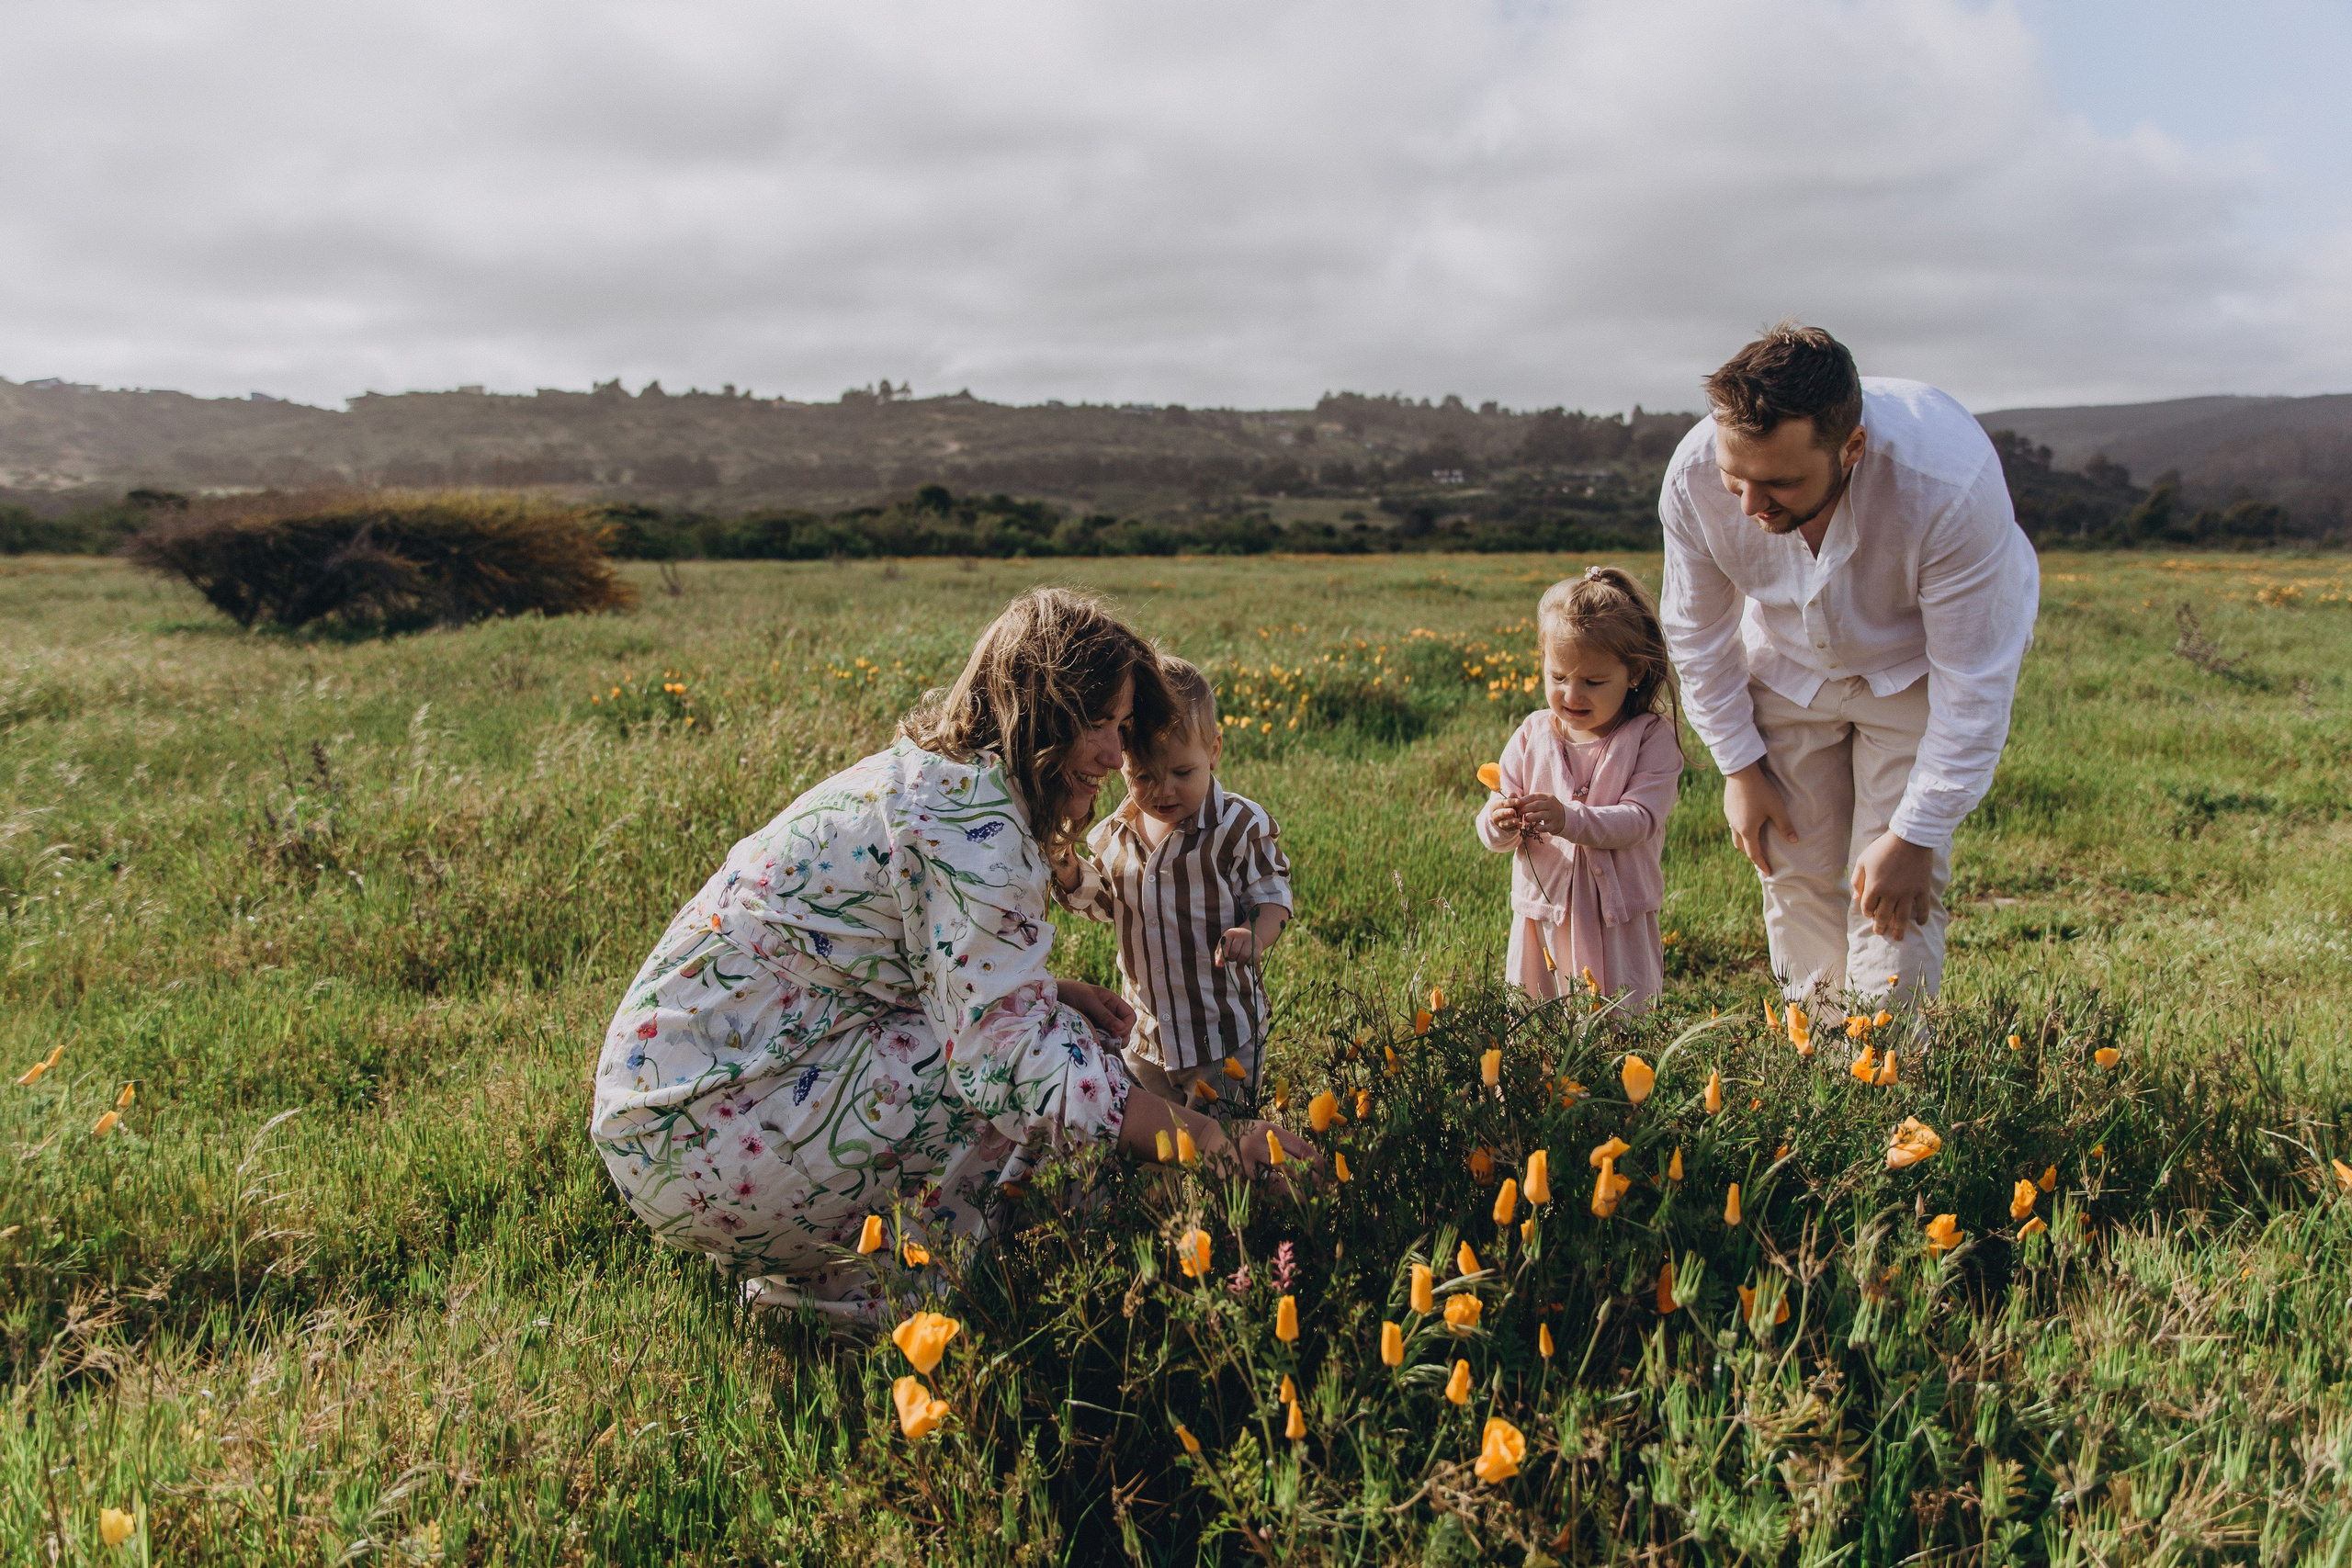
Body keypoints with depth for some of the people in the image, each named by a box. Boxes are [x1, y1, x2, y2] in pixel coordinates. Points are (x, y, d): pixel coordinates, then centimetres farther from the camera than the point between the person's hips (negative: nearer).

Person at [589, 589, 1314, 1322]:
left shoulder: (934, 773, 12)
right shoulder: (969, 819, -18)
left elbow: (957, 970, 23)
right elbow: (1011, 1053, -25)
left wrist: (1056, 992, 5)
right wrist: (1216, 1143, -22)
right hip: (703, 1135, -10)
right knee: (1019, 1073, -13)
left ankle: (802, 1265, 13)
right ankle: (841, 1290, -1)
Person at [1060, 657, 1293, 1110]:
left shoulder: (1239, 826, -17)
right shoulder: (1116, 832, -2)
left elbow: (1273, 897, -11)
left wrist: (1253, 936, -32)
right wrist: (1072, 874, -7)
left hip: (1221, 1032, -4)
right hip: (1144, 1027, 5)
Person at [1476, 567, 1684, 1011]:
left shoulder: (1651, 737, -6)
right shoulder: (1532, 736, 1)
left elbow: (1639, 820, -18)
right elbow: (1491, 834, -1)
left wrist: (1568, 819, -33)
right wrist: (1500, 826, -25)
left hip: (1619, 924, -2)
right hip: (1542, 915, 3)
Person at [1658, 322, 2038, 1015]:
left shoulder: (1950, 482, -39)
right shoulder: (1694, 477, -29)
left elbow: (1974, 680, -27)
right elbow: (1698, 634, -9)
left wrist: (1916, 834, -22)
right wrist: (1739, 766, -4)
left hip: (1916, 666, -2)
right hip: (1787, 664, 3)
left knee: (1892, 883, -11)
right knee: (1793, 867, 2)